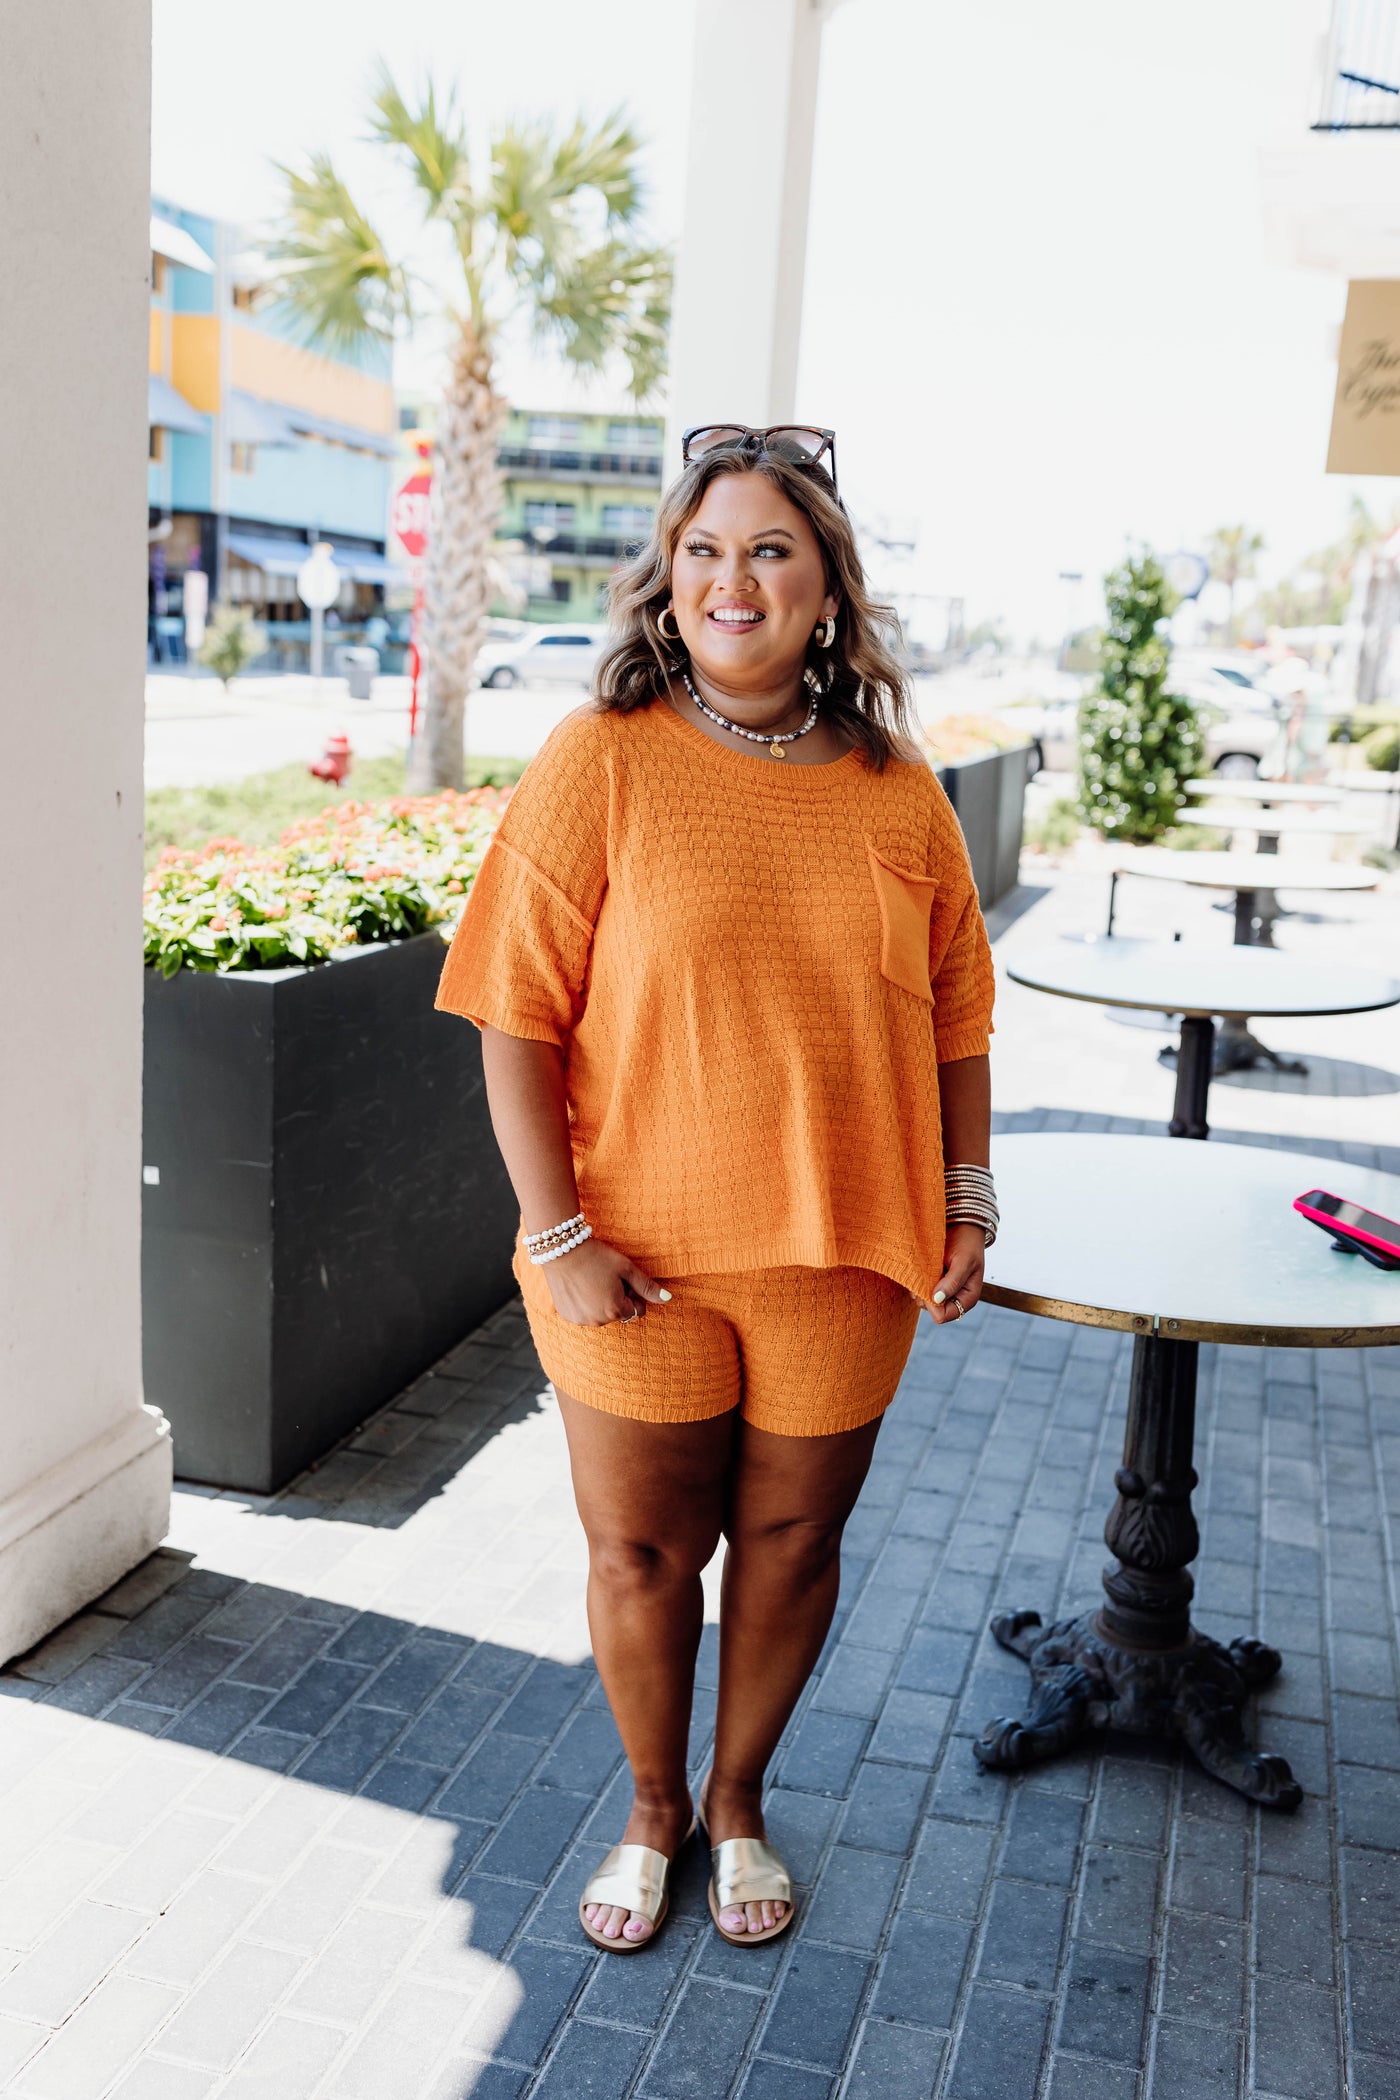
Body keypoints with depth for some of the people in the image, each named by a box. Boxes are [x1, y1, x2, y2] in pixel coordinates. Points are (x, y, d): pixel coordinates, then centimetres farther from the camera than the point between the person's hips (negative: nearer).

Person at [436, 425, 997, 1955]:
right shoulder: (598, 763, -8)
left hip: (841, 1255, 3)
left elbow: (953, 1016, 10)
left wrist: (966, 1198, 4)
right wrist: (559, 1234, -12)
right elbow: (516, 1017, -9)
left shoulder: (898, 793, 2)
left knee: (791, 1537, 15)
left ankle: (739, 1802, 41)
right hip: (636, 1258, -2)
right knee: (642, 1549, 11)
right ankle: (652, 1809, 39)